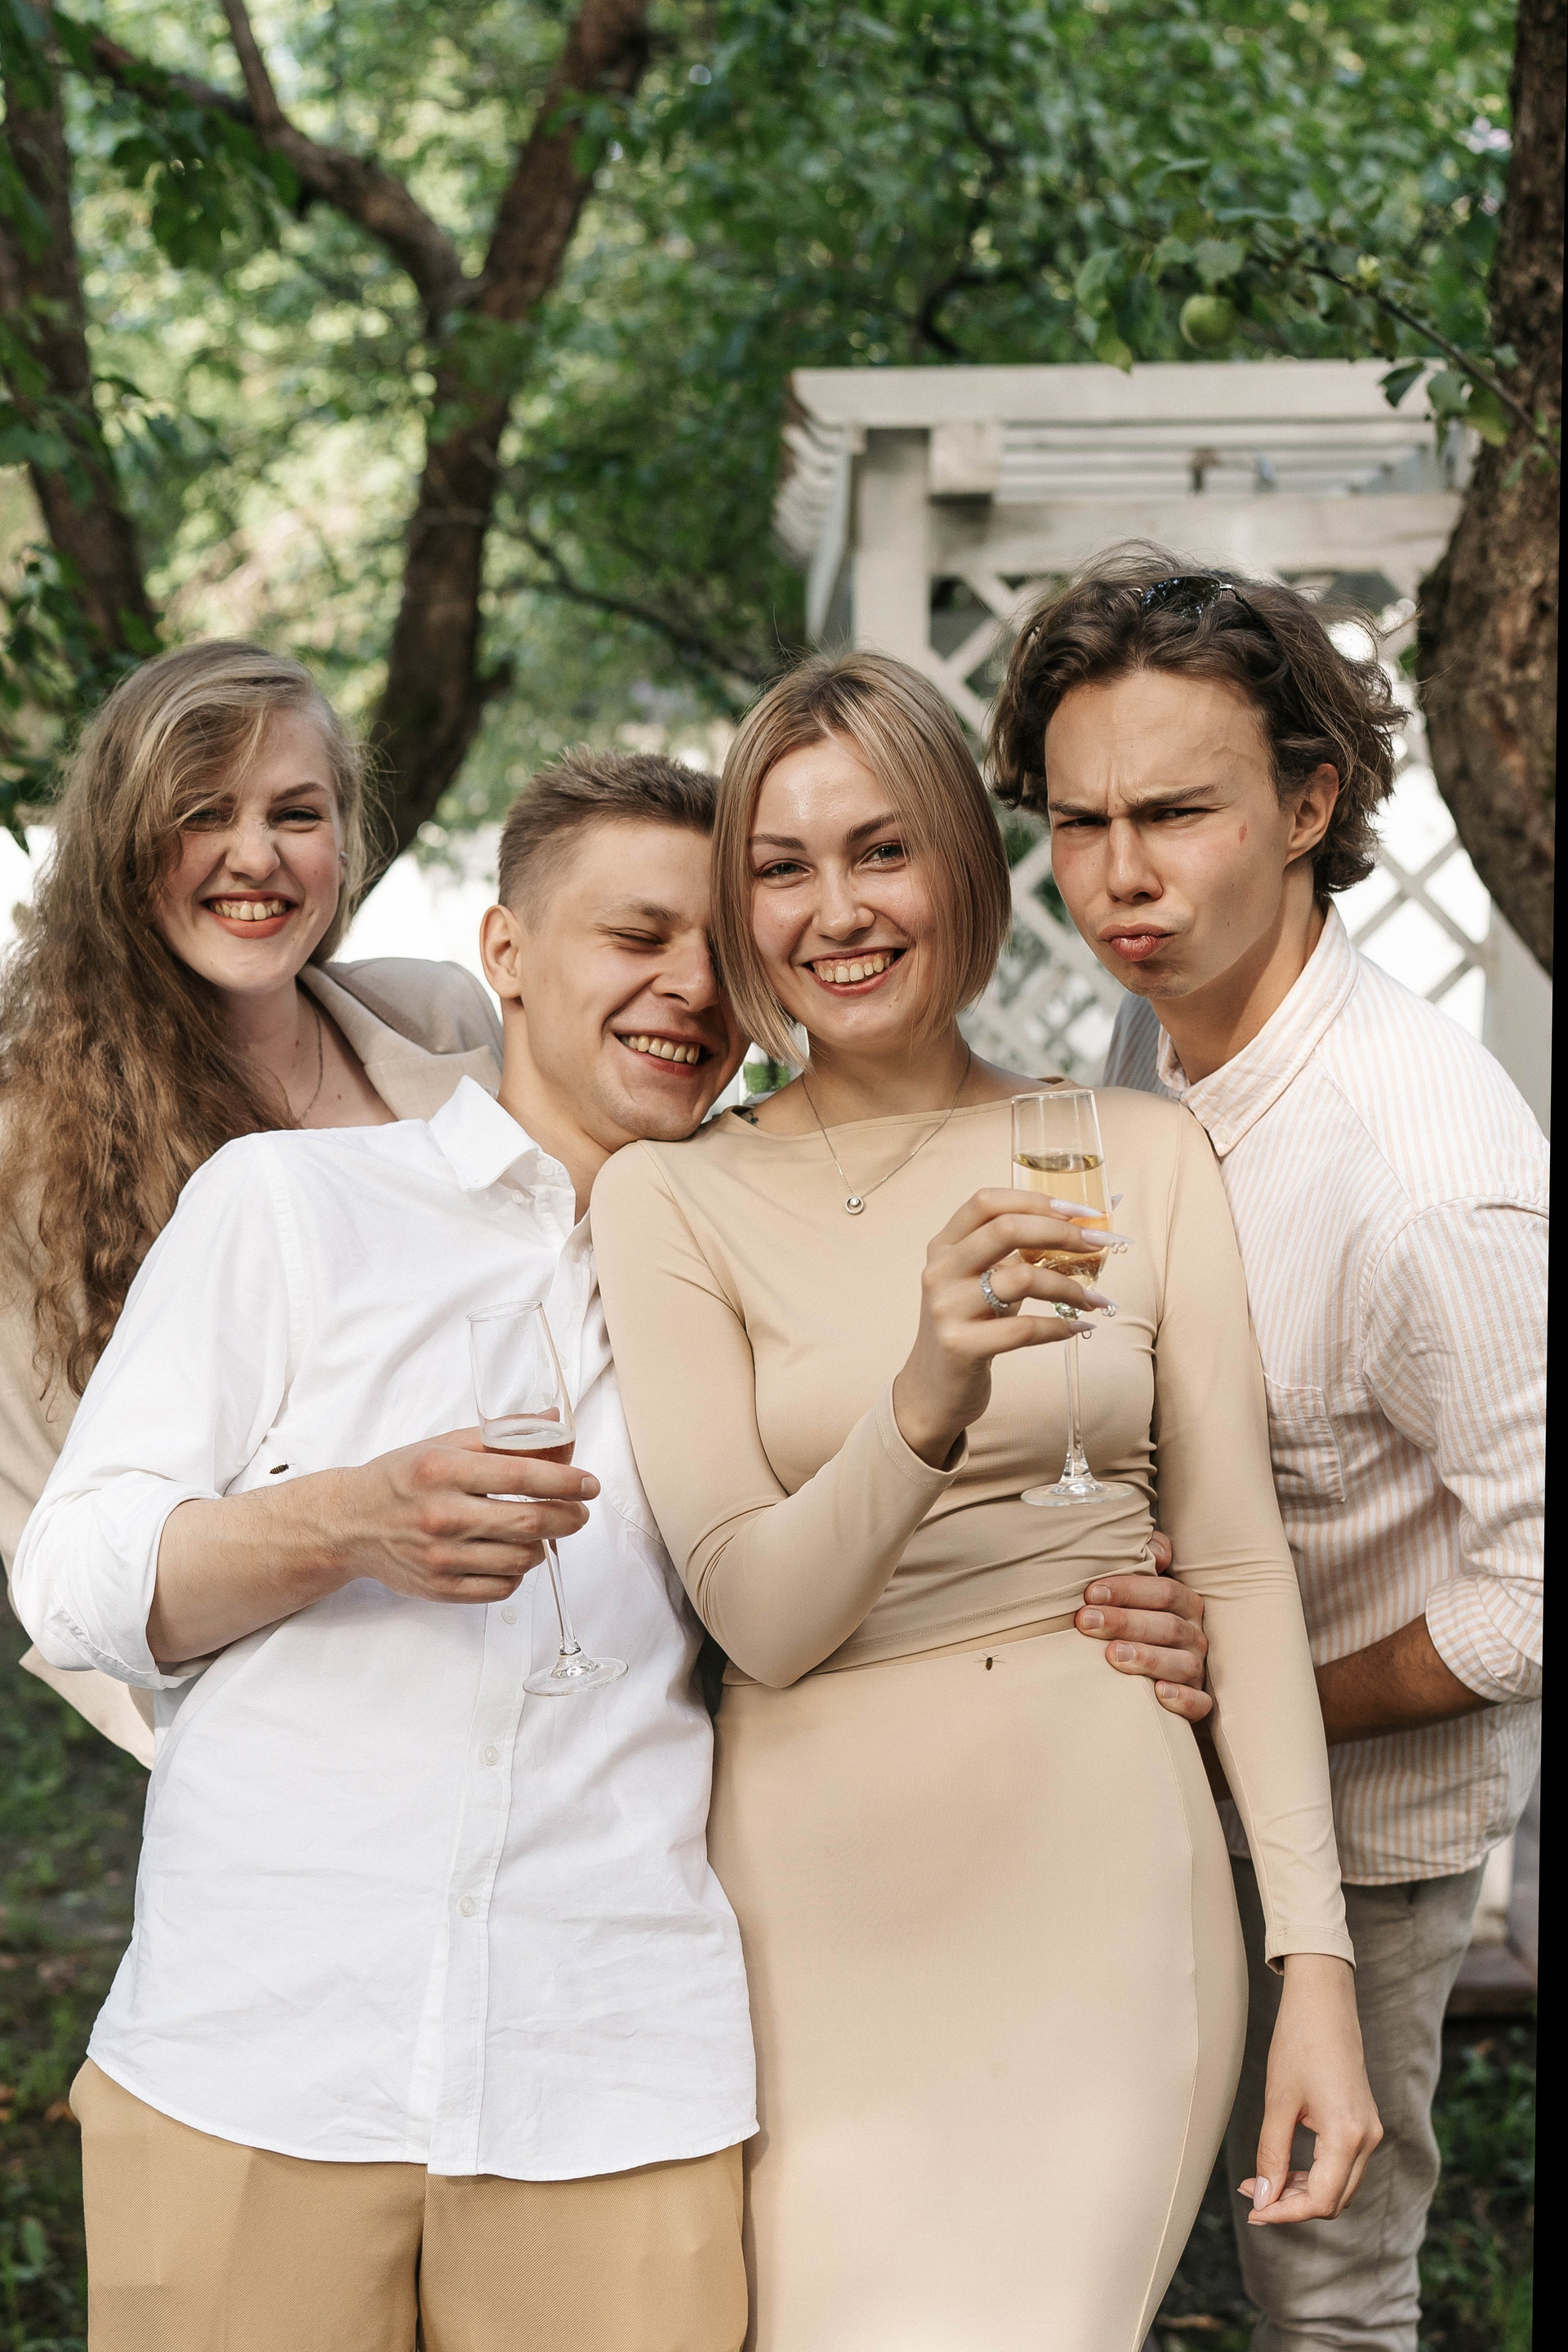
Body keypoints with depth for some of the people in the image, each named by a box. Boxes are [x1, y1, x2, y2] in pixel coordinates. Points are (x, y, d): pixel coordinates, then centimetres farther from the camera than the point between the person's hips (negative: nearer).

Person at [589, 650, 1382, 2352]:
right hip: (826, 1915, 0)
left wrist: (1315, 1958, -1)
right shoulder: (671, 1201, 3)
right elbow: (755, 1616, -7)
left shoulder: (1142, 1156, 6)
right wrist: (925, 1405, -26)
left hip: (1107, 1885, 0)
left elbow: (1237, 1567, 6)